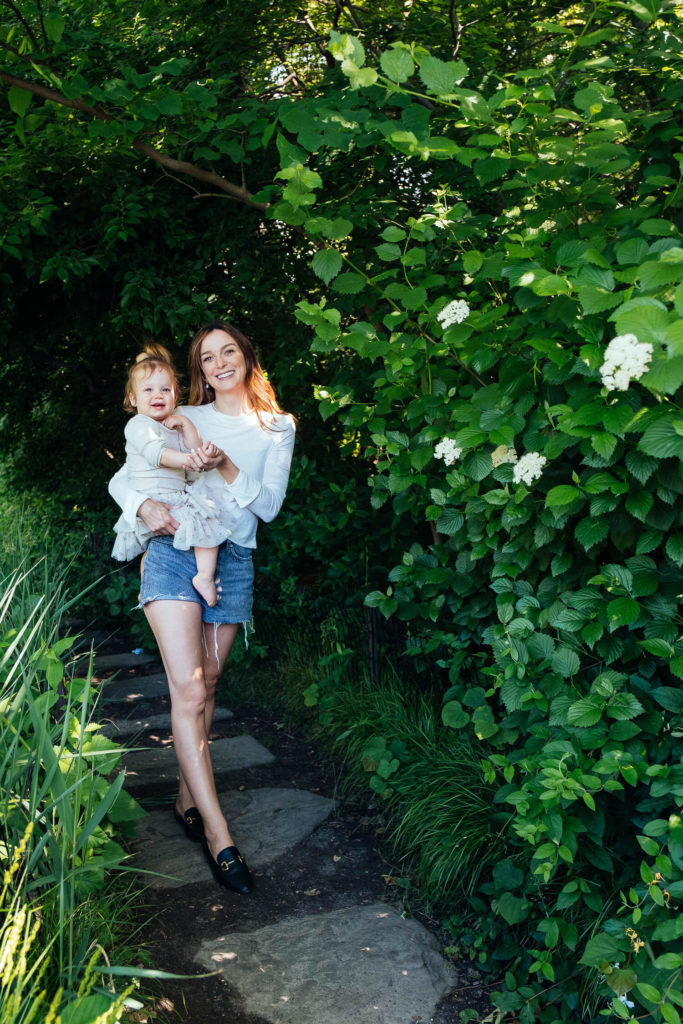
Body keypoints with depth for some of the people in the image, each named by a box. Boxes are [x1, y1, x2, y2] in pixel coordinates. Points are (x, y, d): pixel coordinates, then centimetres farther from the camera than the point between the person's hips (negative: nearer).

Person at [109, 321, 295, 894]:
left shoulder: (278, 428, 11)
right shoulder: (184, 421, 9)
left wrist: (226, 466, -12)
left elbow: (270, 505, 2)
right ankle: (217, 832, -12)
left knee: (206, 685, 8)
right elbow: (121, 480, 7)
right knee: (188, 689, -14)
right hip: (174, 550, -2)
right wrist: (146, 507, -15)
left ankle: (187, 798, 25)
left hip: (233, 561, 2)